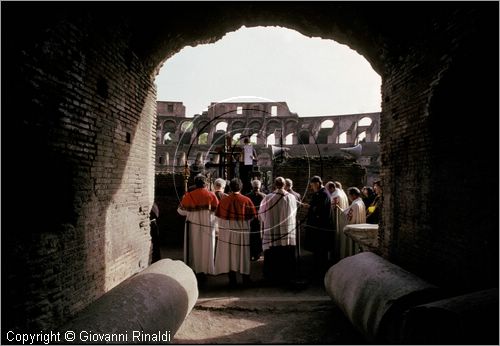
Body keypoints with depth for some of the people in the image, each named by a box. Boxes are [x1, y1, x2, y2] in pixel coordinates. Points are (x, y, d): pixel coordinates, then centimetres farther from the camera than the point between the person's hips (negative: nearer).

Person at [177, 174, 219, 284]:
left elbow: (181, 211, -1)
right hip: (207, 226, 0)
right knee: (205, 248, 9)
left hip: (193, 226, 0)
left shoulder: (189, 195, -6)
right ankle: (204, 271, 14)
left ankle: (195, 270, 16)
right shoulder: (211, 195, -5)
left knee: (194, 248, 11)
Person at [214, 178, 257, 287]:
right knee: (243, 254, 11)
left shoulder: (224, 200, -6)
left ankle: (232, 280, 14)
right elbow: (253, 215, -3)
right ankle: (245, 279, 19)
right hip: (242, 231, -1)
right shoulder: (246, 200, -9)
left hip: (227, 232, 1)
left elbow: (218, 216, 1)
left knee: (230, 255, 9)